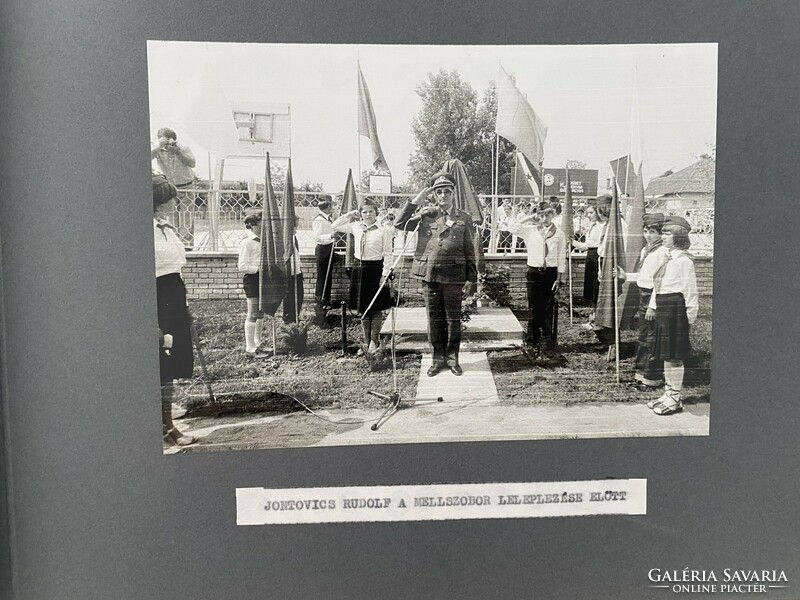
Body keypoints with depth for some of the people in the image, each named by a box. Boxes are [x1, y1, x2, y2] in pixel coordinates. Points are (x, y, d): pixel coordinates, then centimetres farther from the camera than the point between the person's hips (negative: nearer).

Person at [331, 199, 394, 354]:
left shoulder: (384, 230, -7)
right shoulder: (356, 227, 5)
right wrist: (349, 215, 5)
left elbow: (388, 254, -8)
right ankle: (366, 341, 20)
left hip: (375, 269, -5)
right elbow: (334, 226, 12)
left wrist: (385, 274, -15)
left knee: (376, 308, 2)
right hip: (359, 269, 5)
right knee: (363, 308, 10)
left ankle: (374, 341, 11)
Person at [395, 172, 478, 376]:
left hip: (454, 277, -1)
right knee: (434, 319, 8)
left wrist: (471, 279, -2)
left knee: (453, 319, 6)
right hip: (429, 275, 1)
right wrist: (415, 202, -6)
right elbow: (399, 224, -2)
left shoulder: (464, 219, 4)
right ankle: (438, 358, 20)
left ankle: (452, 358, 19)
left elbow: (470, 252, 3)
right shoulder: (426, 215, 6)